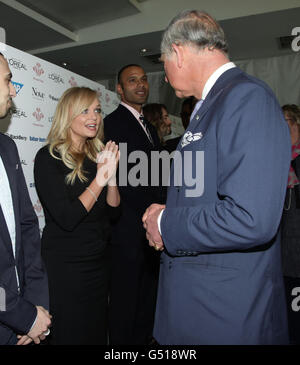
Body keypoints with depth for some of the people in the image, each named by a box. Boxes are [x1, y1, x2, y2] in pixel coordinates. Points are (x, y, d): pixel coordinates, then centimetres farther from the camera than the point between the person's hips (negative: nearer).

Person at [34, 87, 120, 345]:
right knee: (71, 333, 12)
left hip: (100, 259, 6)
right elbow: (67, 219, -21)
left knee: (98, 329, 21)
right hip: (66, 264, -6)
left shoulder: (97, 156, 4)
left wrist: (111, 175, -14)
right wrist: (100, 179, -22)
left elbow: (112, 212, 1)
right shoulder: (49, 157, -13)